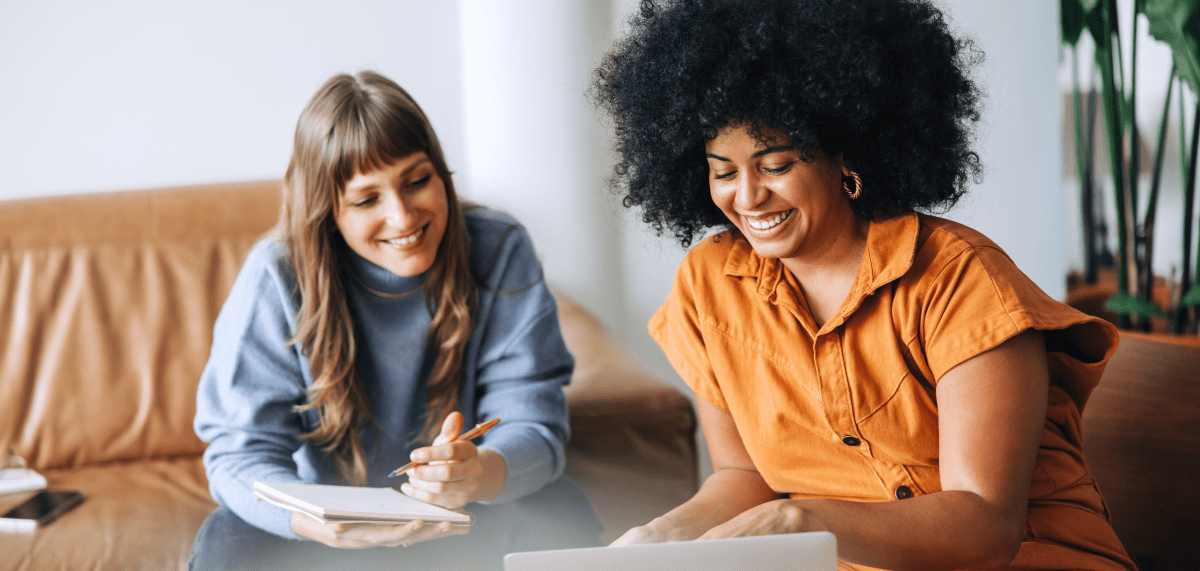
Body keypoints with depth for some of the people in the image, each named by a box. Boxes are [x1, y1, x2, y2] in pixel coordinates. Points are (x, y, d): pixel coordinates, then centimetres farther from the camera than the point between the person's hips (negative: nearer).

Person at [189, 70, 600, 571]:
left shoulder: (500, 253, -15)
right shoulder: (276, 277, -17)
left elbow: (533, 426, -18)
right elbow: (241, 451, -19)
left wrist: (482, 472, -44)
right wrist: (316, 521, -43)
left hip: (466, 515, 0)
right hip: (335, 508, 0)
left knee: (562, 519, -28)